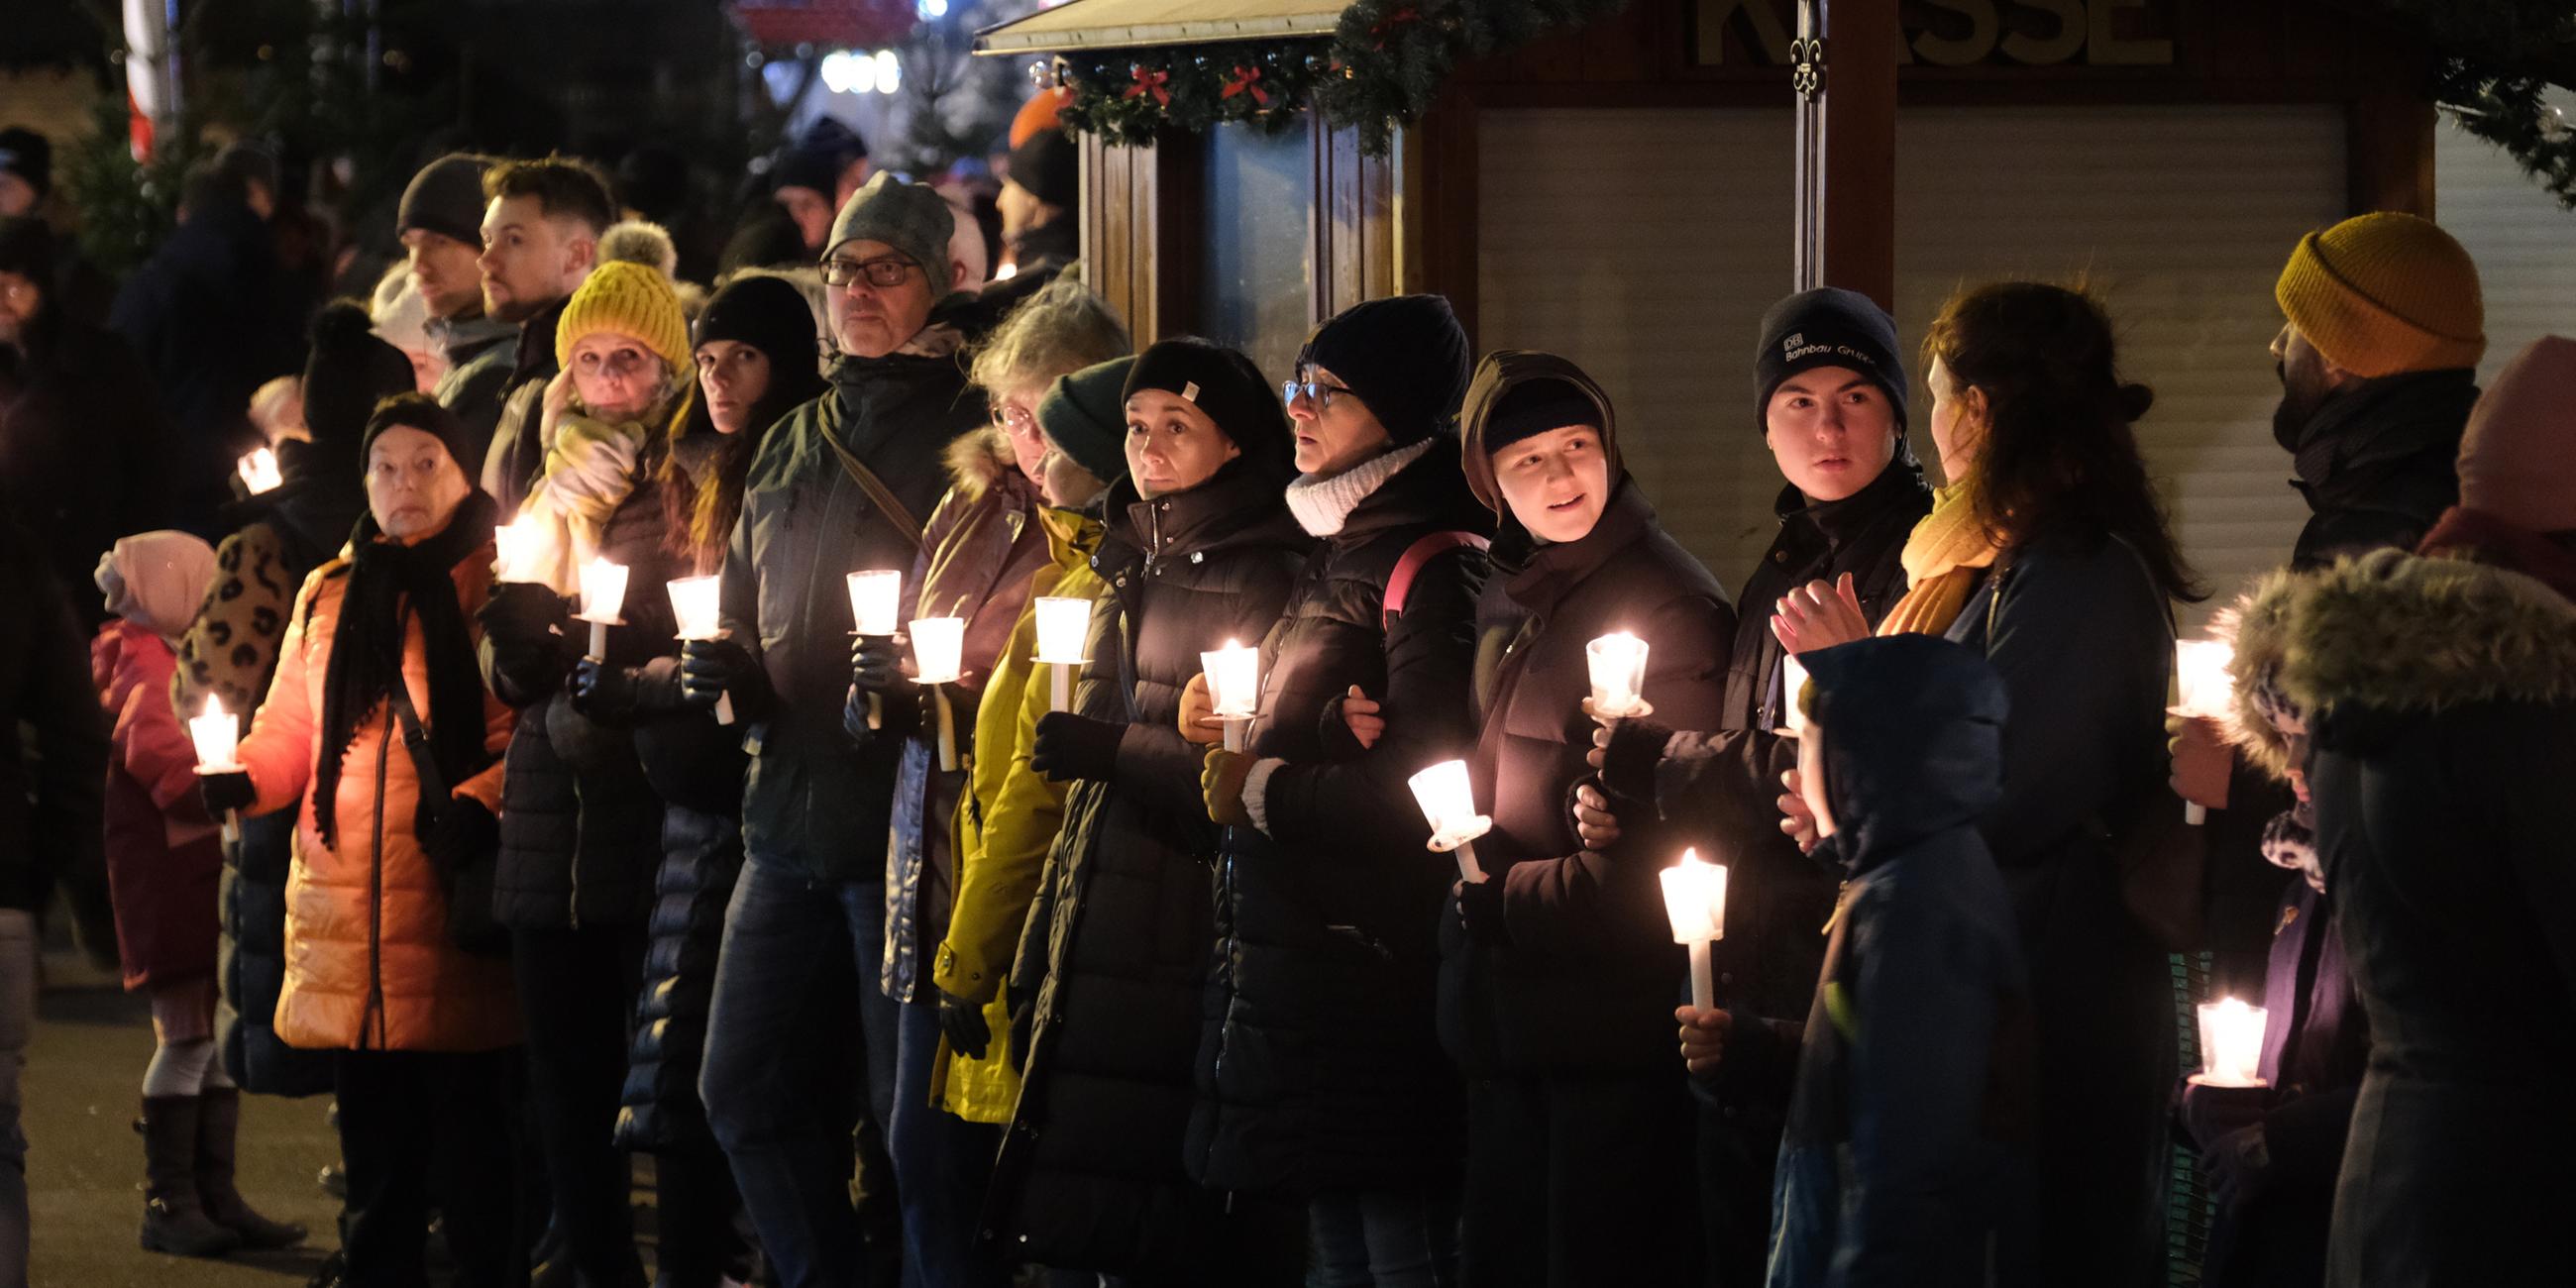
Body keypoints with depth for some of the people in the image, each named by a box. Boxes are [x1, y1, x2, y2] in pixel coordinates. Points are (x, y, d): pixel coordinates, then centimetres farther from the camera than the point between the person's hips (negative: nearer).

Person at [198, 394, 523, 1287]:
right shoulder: (328, 595, 17)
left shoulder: (495, 588, 1)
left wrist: (479, 806, -24)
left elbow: (527, 736, -7)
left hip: (450, 906, -5)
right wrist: (238, 778, -1)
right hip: (344, 912, 5)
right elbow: (289, 734, 19)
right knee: (375, 1150, 11)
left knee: (473, 1143, -4)